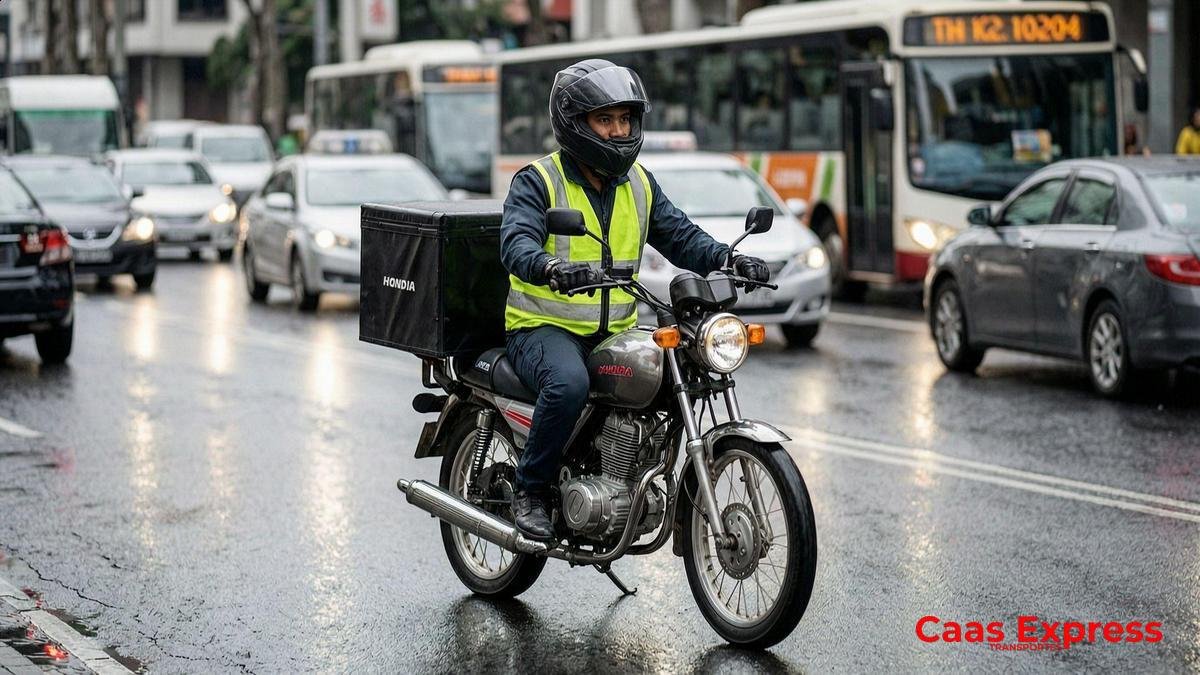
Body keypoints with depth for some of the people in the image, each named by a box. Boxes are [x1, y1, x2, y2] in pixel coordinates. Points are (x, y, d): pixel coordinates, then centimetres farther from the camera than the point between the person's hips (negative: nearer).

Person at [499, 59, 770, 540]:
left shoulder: (639, 184, 13)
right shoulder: (537, 181, -7)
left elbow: (680, 236, 7)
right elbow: (517, 243, -23)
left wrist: (728, 259, -14)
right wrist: (551, 269, -46)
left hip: (615, 332, 6)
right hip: (545, 328, -6)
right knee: (569, 384, -36)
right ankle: (529, 492, -17)